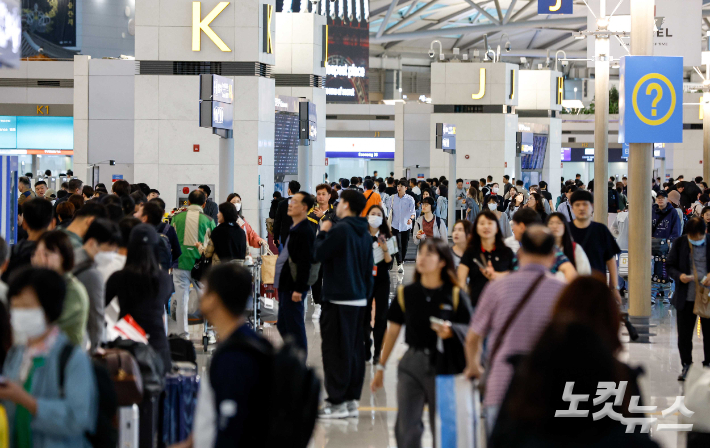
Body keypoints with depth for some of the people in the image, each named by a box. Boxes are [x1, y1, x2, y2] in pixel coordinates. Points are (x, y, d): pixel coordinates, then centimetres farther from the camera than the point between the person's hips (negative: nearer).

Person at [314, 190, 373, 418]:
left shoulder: (340, 230, -14)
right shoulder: (364, 233, 11)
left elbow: (318, 254, -13)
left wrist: (323, 233, 2)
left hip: (339, 299, -8)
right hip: (359, 299, 8)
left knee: (335, 350, -4)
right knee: (354, 350, 11)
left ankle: (337, 402, -4)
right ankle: (351, 399, 14)